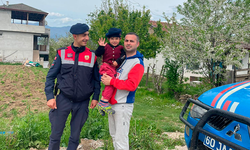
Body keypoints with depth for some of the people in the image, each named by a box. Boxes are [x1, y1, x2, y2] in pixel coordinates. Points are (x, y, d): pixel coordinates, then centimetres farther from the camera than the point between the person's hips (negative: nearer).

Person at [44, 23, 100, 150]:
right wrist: (49, 97, -7)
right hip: (63, 100, -1)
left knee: (75, 137, 11)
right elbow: (50, 76, 1)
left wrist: (95, 97, 0)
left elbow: (96, 79, 9)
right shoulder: (62, 53, -1)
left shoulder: (92, 56, 2)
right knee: (55, 135, 5)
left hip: (82, 103, 1)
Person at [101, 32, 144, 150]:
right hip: (112, 104, 8)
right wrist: (105, 76, 2)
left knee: (121, 138, -3)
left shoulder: (137, 63, -11)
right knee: (114, 135, 19)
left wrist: (111, 81, -18)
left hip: (123, 106, -8)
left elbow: (131, 85, -21)